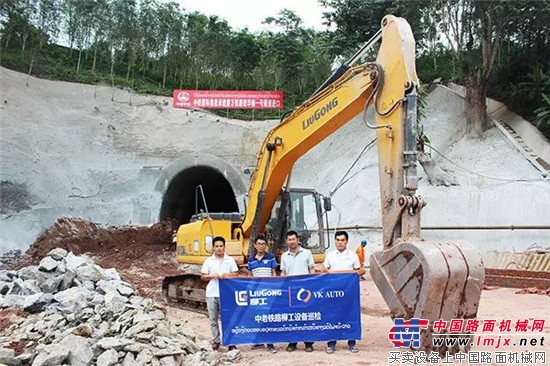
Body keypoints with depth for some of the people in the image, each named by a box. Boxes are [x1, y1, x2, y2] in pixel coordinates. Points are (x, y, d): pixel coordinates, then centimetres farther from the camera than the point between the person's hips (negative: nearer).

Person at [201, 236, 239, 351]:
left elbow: (235, 274, 5)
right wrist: (212, 276, -11)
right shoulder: (208, 261, 7)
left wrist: (227, 275, -14)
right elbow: (203, 276, 7)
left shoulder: (230, 260, 6)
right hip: (211, 294, 2)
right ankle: (215, 341, 18)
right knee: (213, 319, 7)